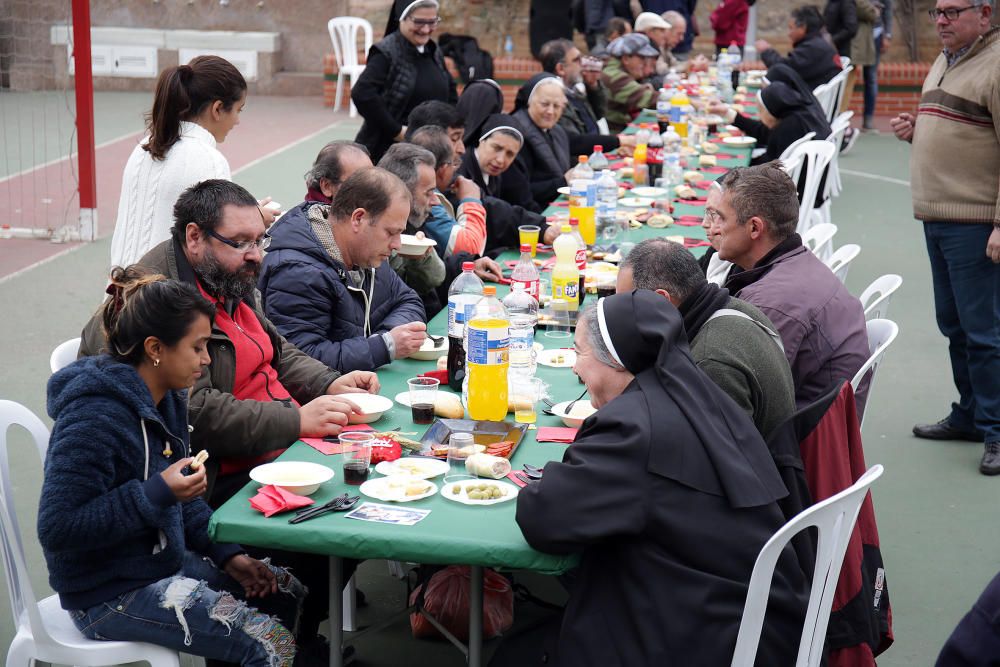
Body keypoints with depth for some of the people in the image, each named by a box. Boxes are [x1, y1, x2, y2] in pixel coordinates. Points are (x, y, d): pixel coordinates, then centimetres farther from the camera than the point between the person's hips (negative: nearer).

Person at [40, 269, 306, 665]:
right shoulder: (94, 418, -25)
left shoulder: (168, 399, 5)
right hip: (109, 593, -9)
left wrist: (228, 554, 4)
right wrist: (157, 494, -30)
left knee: (290, 595, 9)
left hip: (168, 558, 9)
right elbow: (56, 529, -27)